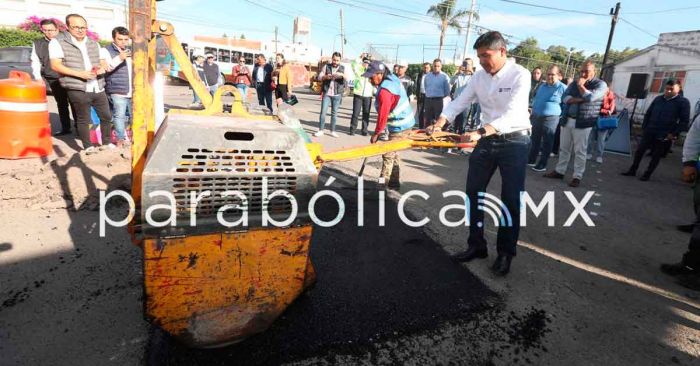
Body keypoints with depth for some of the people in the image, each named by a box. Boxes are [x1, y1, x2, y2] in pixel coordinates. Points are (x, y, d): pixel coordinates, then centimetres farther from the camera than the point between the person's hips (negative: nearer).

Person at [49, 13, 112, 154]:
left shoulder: (94, 44, 16)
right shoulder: (58, 42, -1)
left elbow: (103, 62, 20)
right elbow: (55, 65, -8)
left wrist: (102, 68, -5)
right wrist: (80, 74, -20)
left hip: (98, 88, 5)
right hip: (77, 90, -5)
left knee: (106, 116, 11)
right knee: (83, 120, 3)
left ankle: (106, 142, 26)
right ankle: (88, 146, 14)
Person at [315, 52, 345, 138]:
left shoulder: (343, 68, 8)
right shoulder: (326, 66, 7)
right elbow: (319, 77, 3)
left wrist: (342, 75, -25)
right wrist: (326, 76, -19)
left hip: (337, 94, 1)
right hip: (327, 93, -1)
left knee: (334, 113, 5)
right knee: (323, 111, -4)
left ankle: (332, 131, 13)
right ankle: (320, 130, 2)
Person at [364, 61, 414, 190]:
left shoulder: (384, 91, -27)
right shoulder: (391, 78, 3)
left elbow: (383, 115, -26)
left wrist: (376, 133, -16)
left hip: (400, 126, -10)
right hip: (403, 122, 10)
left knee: (388, 155, -3)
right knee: (393, 153, 18)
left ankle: (382, 184, 6)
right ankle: (394, 182, 27)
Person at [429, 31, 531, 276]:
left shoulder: (520, 75, -15)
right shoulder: (479, 76, 2)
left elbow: (511, 114, -27)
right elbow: (460, 102, 3)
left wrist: (480, 132, -40)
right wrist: (440, 122, -15)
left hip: (514, 141, -5)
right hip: (487, 140, 6)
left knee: (511, 199, 2)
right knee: (473, 192, 7)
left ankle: (505, 253, 18)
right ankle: (476, 245, 21)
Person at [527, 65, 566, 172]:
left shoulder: (562, 88, -8)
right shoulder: (542, 85, 11)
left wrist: (560, 116, -8)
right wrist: (532, 111, 18)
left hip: (551, 118, -6)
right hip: (536, 117, 6)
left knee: (547, 143, 1)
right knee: (535, 140, 14)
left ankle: (542, 164, 8)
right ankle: (531, 160, 25)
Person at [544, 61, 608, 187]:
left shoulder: (600, 84, -1)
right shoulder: (574, 83, 14)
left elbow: (590, 97, -18)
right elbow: (565, 97, -1)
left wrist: (581, 85, -7)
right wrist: (579, 100, -15)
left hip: (582, 123, -5)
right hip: (567, 120, 5)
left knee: (580, 151, -2)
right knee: (564, 148, 11)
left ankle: (577, 176, 5)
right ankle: (559, 171, 21)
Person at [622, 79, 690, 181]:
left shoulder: (683, 102, -4)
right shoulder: (658, 99, 7)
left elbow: (684, 120, -6)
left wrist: (674, 133, -12)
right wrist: (644, 127, 7)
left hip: (664, 135, -3)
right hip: (649, 132, 4)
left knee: (656, 155, 5)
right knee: (639, 151, 3)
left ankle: (647, 174, 13)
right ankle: (632, 170, 13)